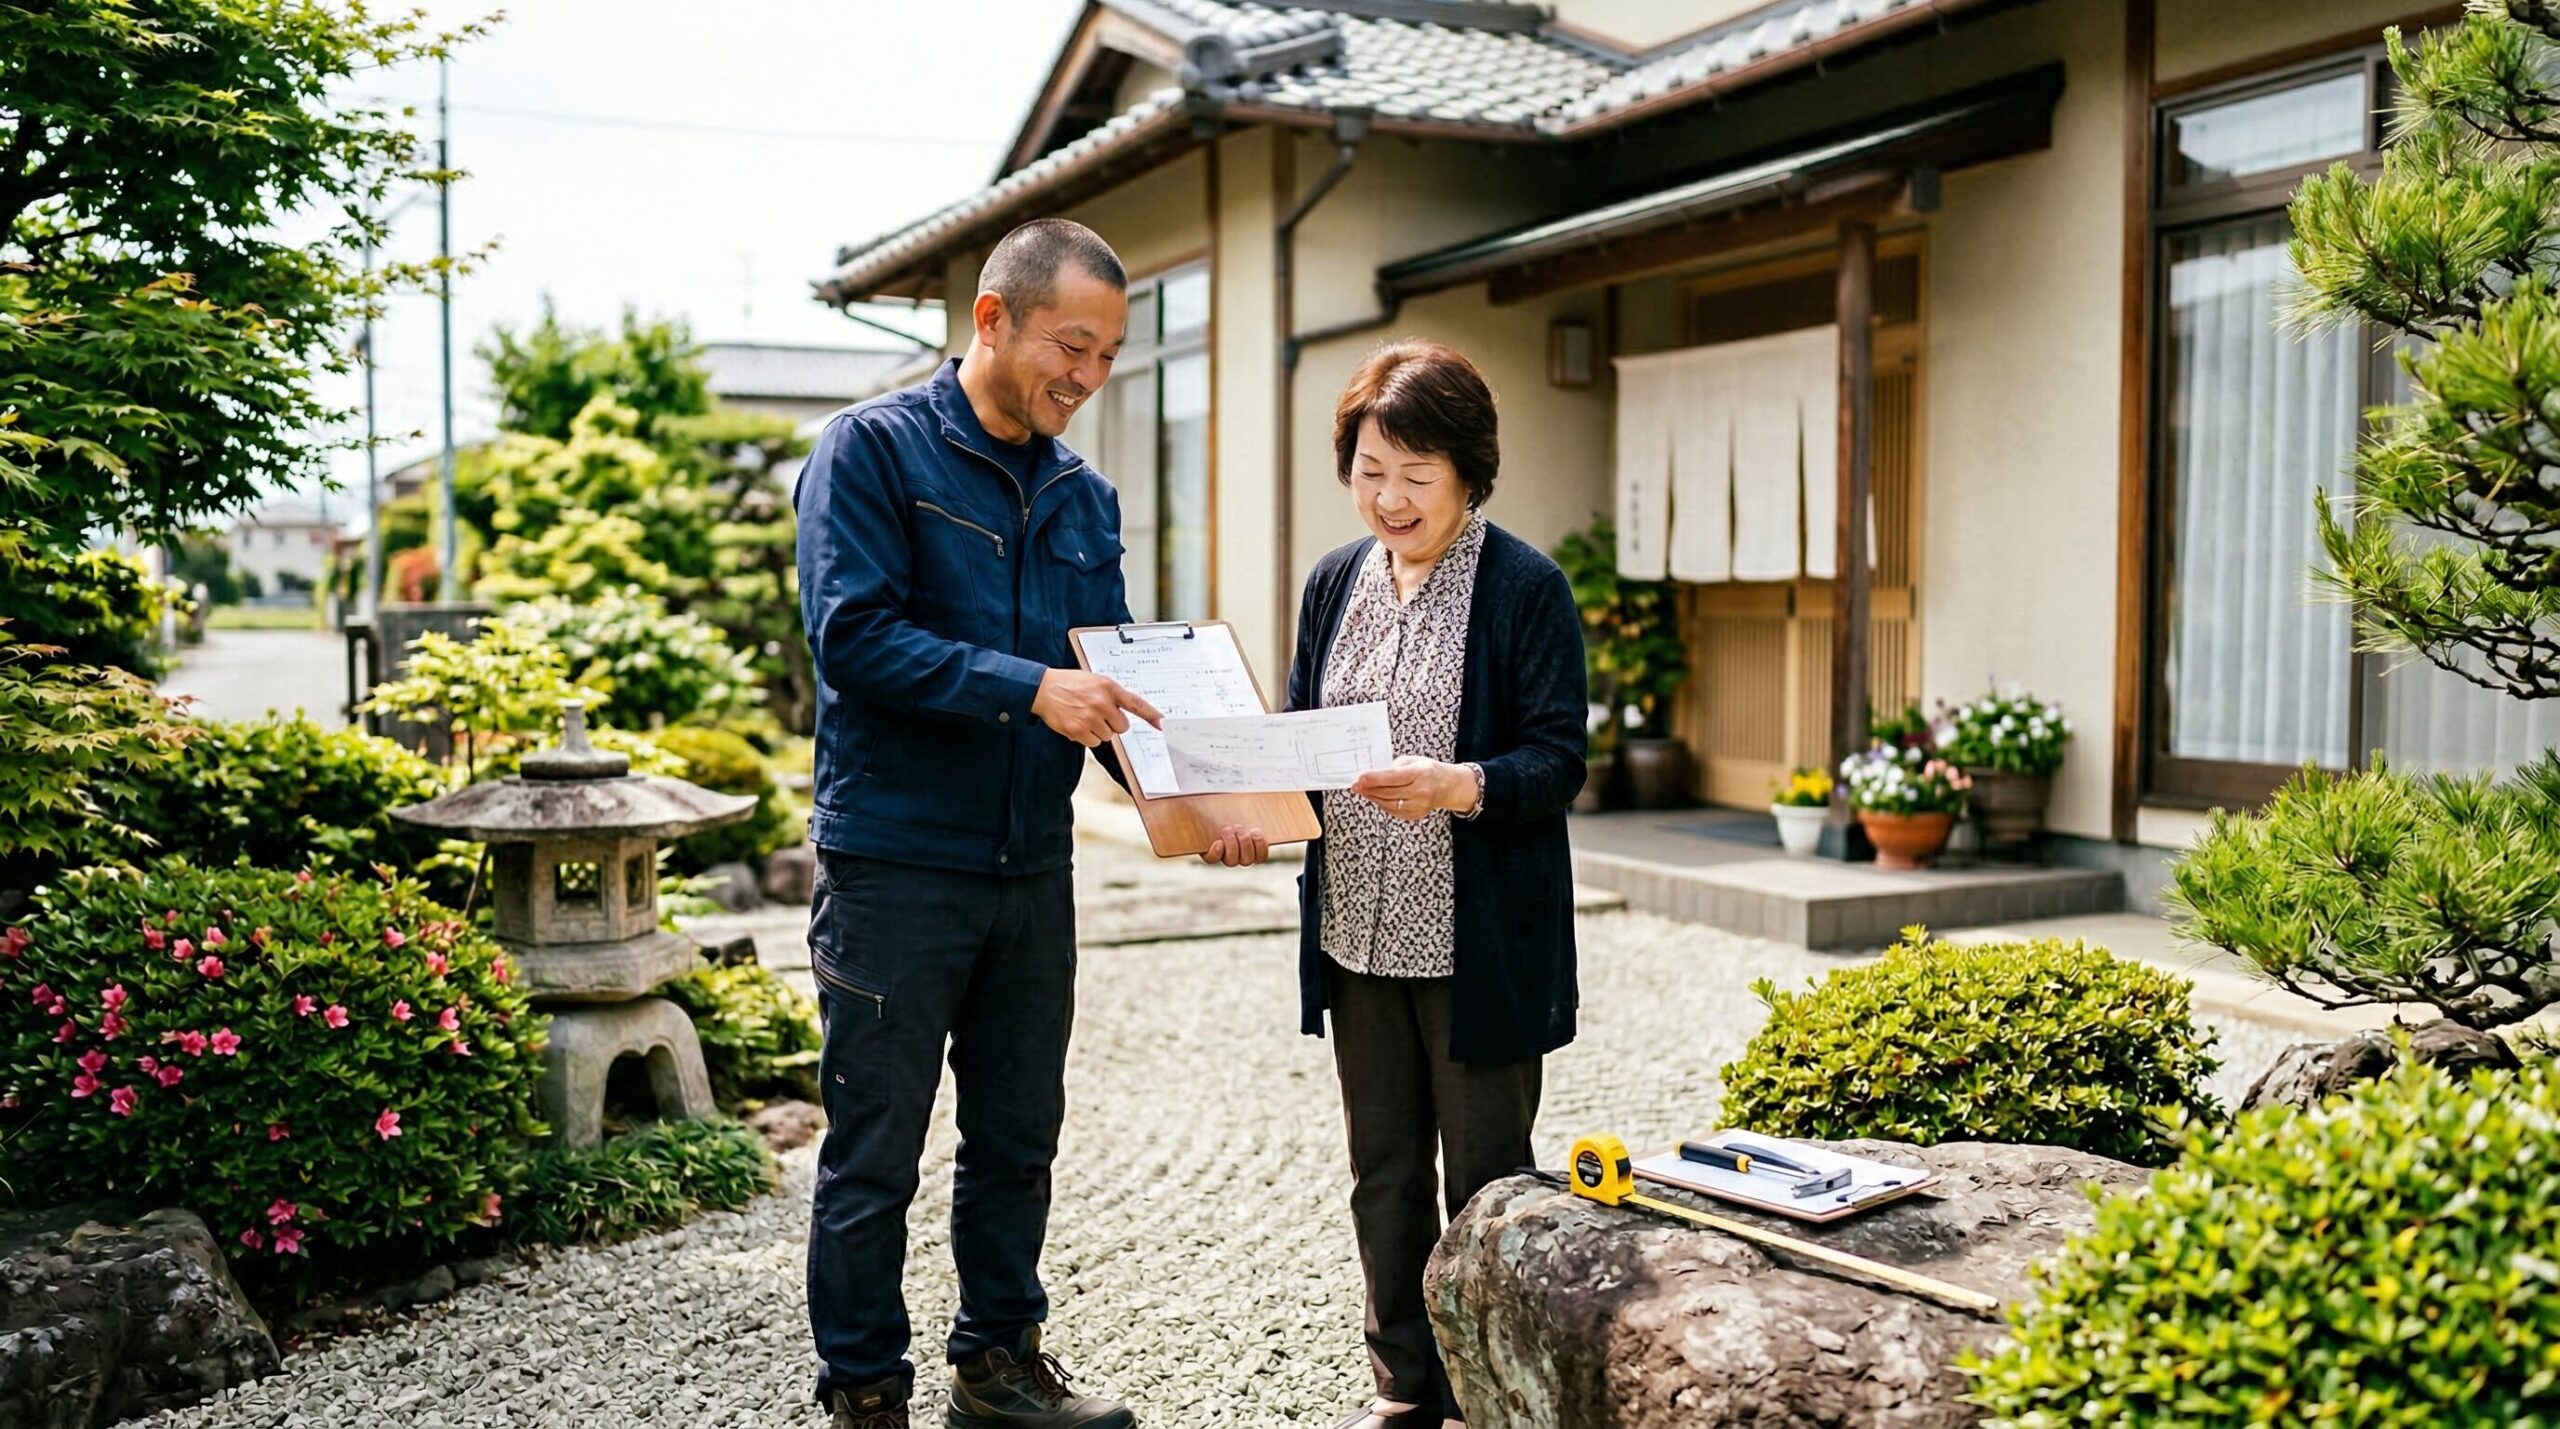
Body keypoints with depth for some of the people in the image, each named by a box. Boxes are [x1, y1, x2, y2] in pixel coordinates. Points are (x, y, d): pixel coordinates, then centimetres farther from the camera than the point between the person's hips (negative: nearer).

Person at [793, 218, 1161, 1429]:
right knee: (875, 1154, 5)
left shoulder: (1082, 496, 11)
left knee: (1018, 1139, 17)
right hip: (897, 864, -6)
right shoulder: (873, 449, -7)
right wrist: (1028, 687, -25)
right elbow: (852, 635, -18)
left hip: (1033, 869, 6)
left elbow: (1113, 672, 12)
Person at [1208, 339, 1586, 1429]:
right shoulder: (1335, 582, 8)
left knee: (1483, 1181, 8)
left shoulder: (1527, 589, -9)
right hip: (1357, 933, 6)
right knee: (1383, 1172, 17)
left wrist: (1461, 787, -31)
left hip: (1478, 945, -6)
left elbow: (1559, 762, -13)